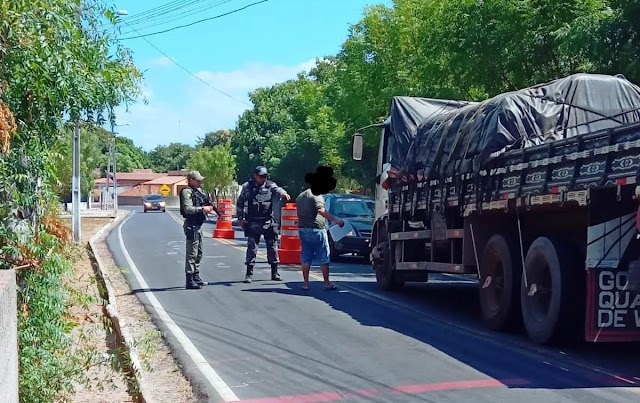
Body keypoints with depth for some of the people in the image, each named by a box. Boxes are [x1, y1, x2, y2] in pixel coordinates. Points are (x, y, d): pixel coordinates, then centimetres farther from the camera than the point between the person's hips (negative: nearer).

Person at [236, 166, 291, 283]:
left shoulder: (270, 185, 2)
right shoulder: (247, 186, 3)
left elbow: (277, 189, -20)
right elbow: (240, 203, 10)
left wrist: (283, 193, -43)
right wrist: (240, 218, 4)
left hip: (268, 222, 1)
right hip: (253, 222, -1)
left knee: (272, 247, 6)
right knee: (251, 247, -2)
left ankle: (274, 273, 17)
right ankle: (249, 274, 5)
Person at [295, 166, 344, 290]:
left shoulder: (300, 196, 15)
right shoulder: (316, 196, -11)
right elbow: (321, 211, -25)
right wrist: (336, 220, -29)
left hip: (303, 229, 7)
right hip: (317, 229, -7)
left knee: (305, 257, 9)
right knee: (323, 257, 1)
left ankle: (306, 283, 8)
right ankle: (327, 283, 3)